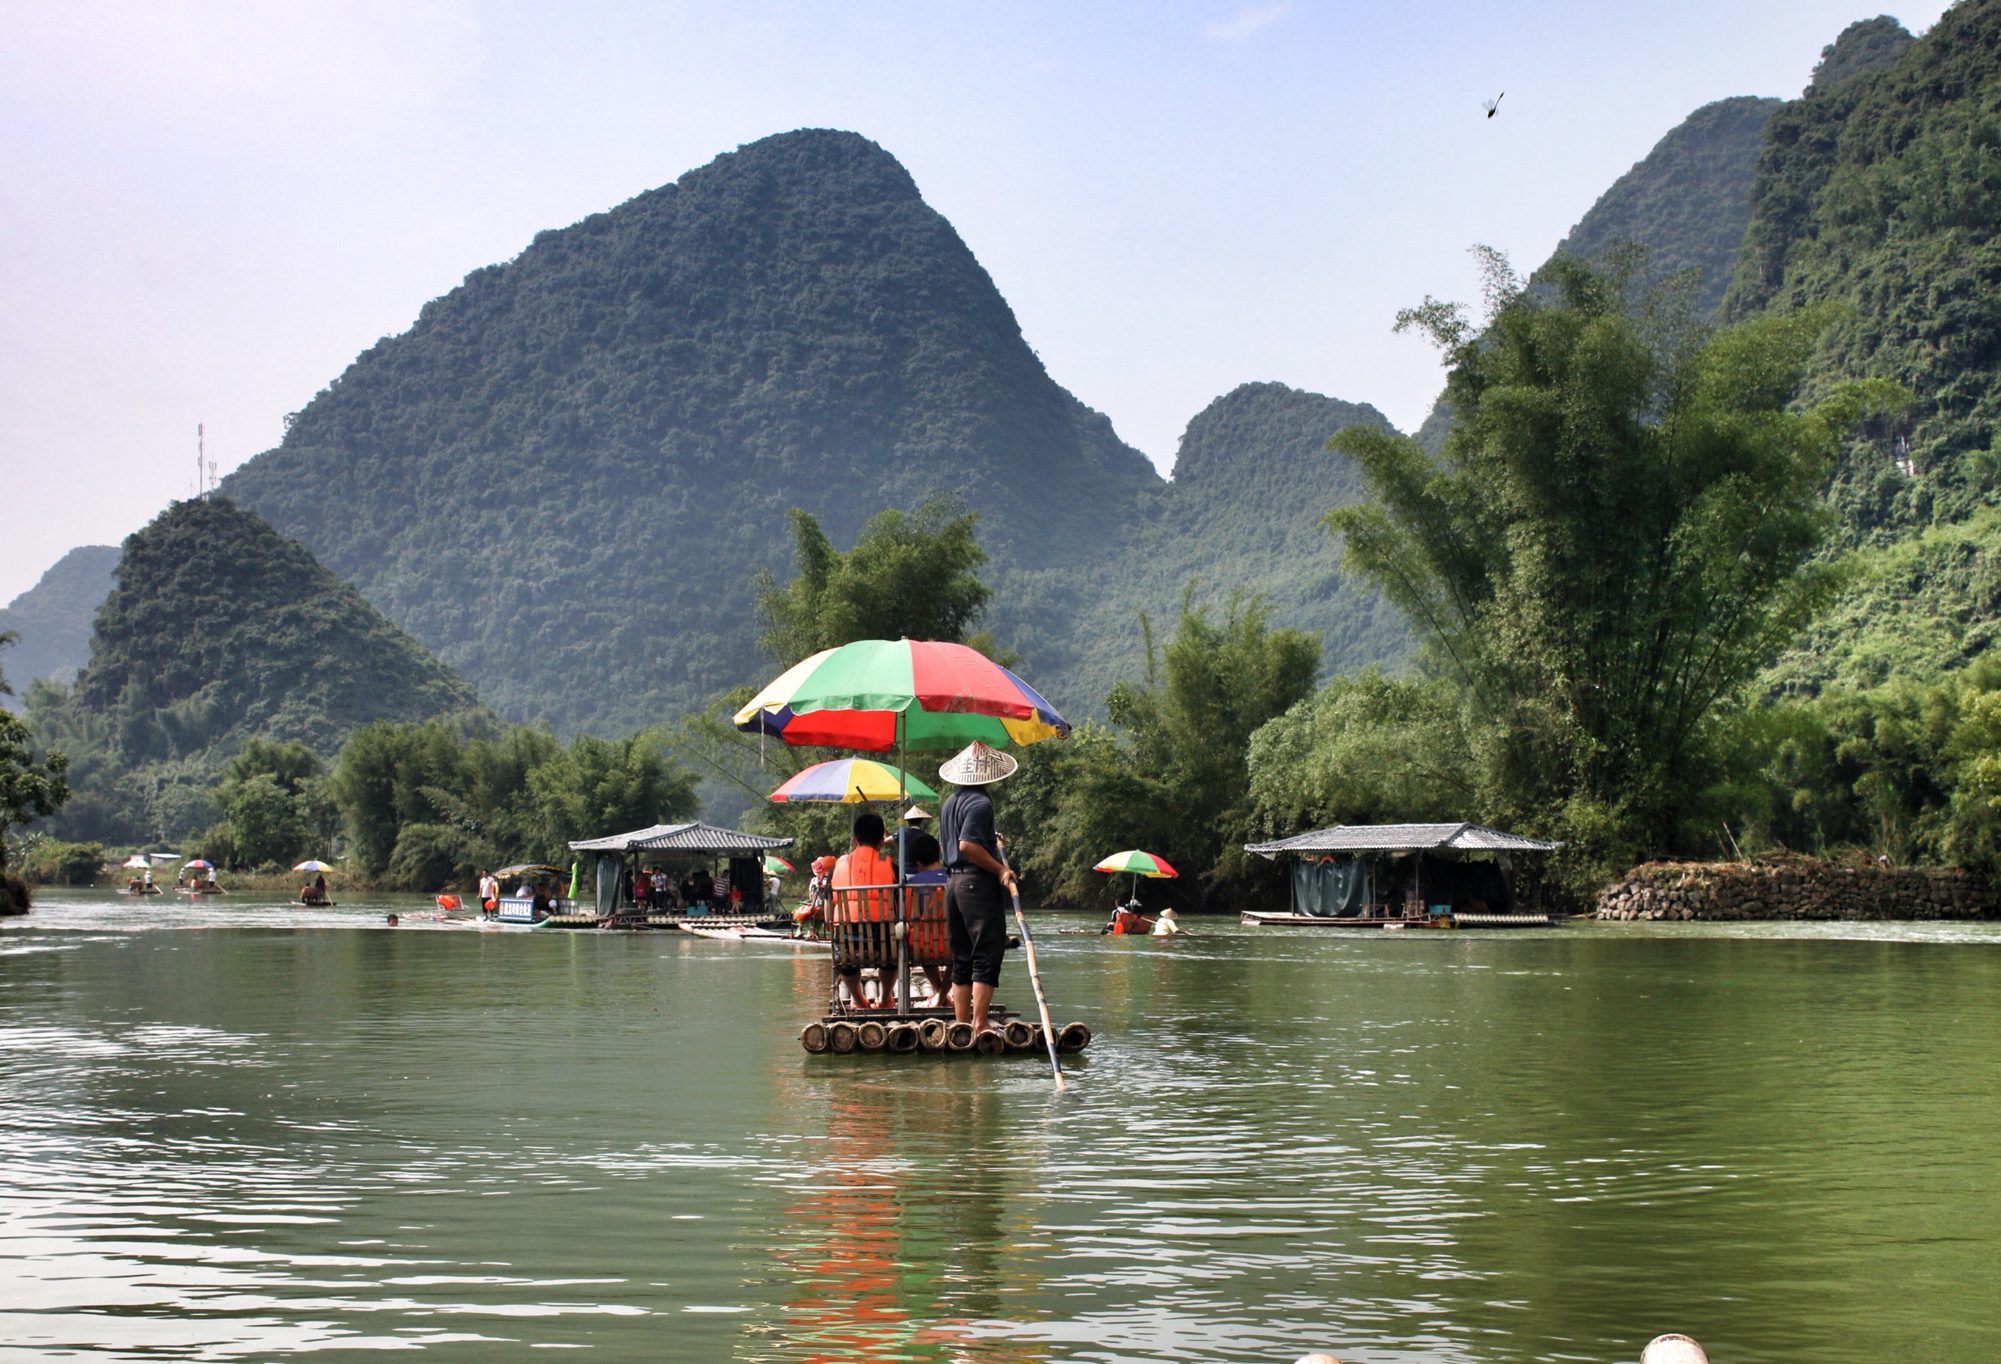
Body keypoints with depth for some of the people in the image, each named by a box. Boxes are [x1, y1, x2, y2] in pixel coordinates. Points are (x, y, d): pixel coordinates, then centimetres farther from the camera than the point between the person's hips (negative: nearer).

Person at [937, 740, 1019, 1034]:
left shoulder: (948, 803, 15)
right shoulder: (980, 803, -12)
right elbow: (967, 844, -23)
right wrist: (1000, 869, -20)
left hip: (952, 881, 9)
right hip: (979, 883, -8)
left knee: (961, 960, 11)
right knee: (987, 956, -6)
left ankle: (962, 1025, 12)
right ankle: (979, 1025, -11)